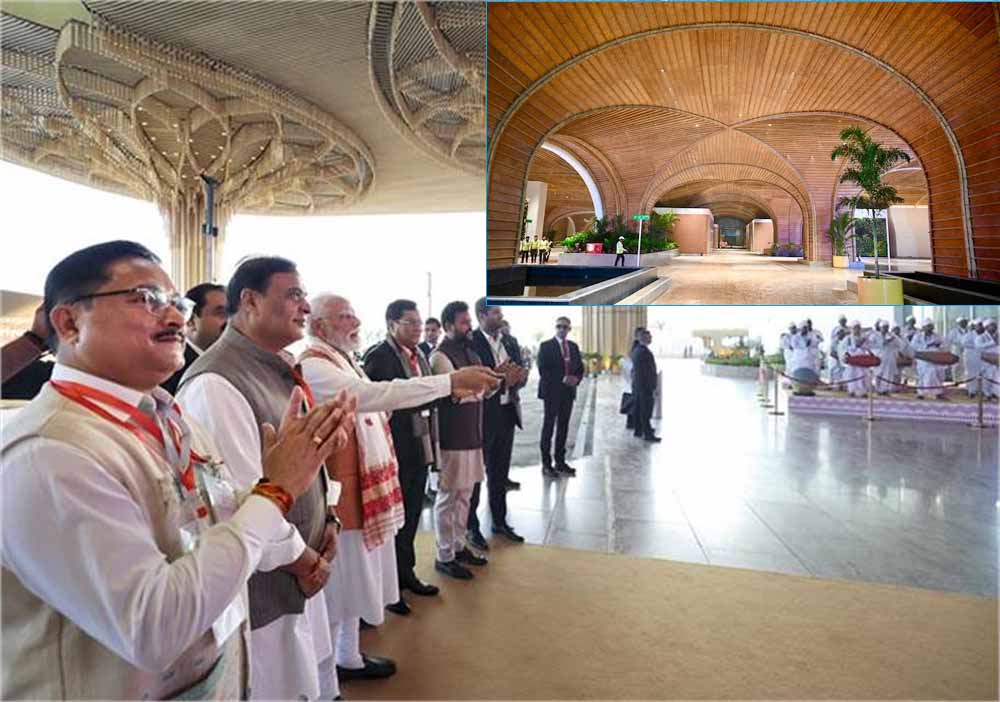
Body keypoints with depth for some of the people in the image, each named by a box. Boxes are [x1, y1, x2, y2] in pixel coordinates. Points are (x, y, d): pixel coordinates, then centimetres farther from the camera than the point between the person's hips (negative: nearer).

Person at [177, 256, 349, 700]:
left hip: (303, 569, 8)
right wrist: (303, 560, -13)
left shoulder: (281, 369, 7)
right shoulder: (216, 382, -24)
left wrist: (328, 517, 4)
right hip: (262, 582, -8)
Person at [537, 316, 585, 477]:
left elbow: (580, 367, 14)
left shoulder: (574, 347, 13)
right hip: (552, 392, -5)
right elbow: (543, 370, -11)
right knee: (548, 427, -1)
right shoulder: (546, 346, -3)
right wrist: (562, 379, -17)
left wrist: (576, 379, -7)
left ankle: (560, 461, 17)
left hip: (569, 392, 5)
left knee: (563, 428, 9)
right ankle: (546, 464, 5)